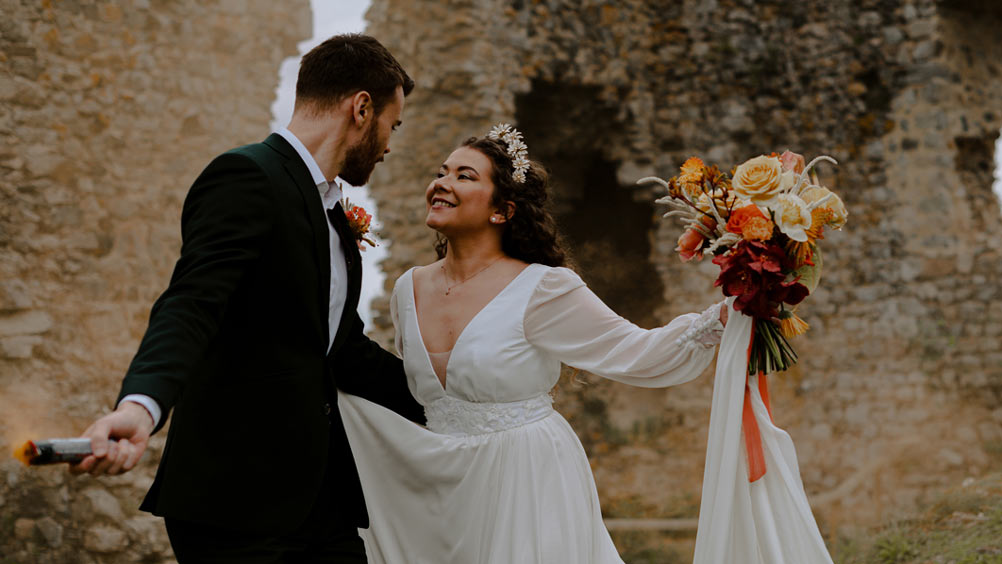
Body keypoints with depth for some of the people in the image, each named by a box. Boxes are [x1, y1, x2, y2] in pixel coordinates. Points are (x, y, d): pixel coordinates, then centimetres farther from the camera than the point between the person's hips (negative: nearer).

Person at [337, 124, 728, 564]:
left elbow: (635, 352, -12)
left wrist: (720, 319, -23)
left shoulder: (542, 288, -13)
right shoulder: (409, 289, 4)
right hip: (446, 492, 5)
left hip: (528, 488, -5)